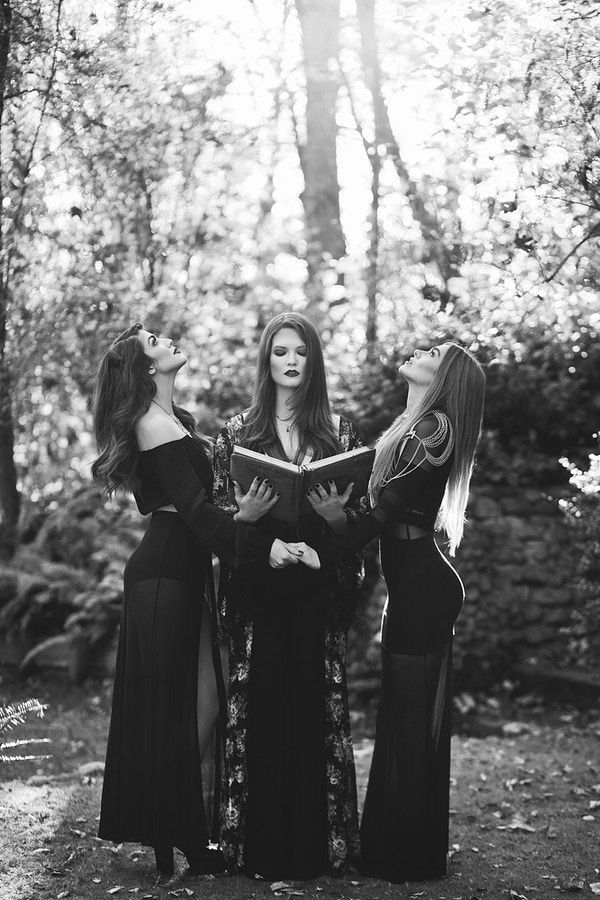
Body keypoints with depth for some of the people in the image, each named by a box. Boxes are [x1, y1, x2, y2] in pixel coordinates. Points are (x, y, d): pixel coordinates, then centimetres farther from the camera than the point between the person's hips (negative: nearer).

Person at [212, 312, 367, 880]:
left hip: (317, 588, 1)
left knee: (316, 705, 1)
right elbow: (219, 511, 4)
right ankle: (258, 846, 10)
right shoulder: (237, 432, 6)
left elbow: (361, 511, 7)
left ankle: (318, 844, 12)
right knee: (258, 704, 0)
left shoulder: (338, 432, 8)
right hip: (257, 588, 0)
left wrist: (336, 513, -14)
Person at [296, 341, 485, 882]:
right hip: (414, 586, 9)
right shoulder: (414, 429, 17)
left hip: (421, 588, -9)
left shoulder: (435, 428, -12)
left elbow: (389, 508, -18)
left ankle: (410, 857, 8)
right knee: (406, 718, 14)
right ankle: (393, 850, 24)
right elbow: (385, 507, 14)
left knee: (412, 719, -3)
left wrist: (323, 553, -18)